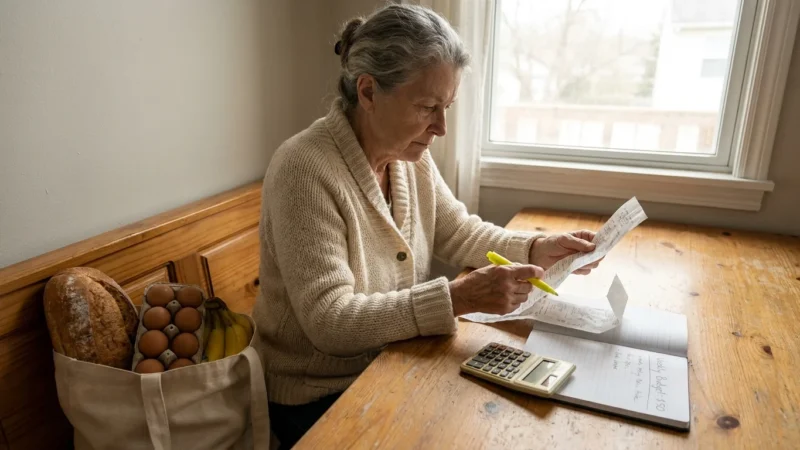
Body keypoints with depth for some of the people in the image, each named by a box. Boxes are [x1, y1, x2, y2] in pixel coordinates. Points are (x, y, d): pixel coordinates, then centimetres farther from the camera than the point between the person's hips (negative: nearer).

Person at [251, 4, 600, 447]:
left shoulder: (410, 154, -3)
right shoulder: (305, 170, -27)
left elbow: (458, 233, 6)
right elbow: (330, 321, -29)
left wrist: (536, 248, -11)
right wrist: (458, 298, -35)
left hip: (391, 365, 6)